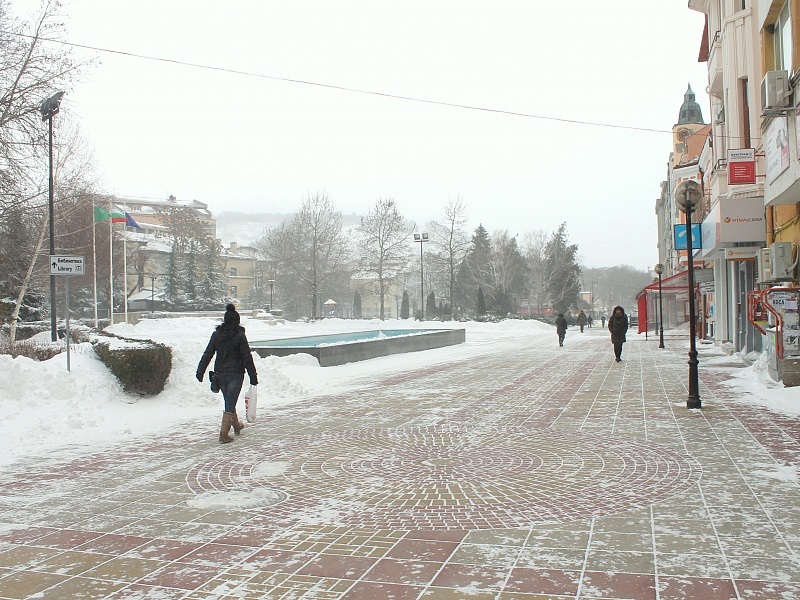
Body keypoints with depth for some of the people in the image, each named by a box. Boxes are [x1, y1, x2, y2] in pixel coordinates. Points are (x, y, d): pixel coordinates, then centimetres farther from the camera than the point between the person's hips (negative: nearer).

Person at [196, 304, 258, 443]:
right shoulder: (239, 335, -9)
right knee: (230, 404, -3)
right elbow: (247, 357, -9)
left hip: (220, 373, 5)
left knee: (229, 401, 21)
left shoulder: (216, 334, 3)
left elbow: (207, 354, 4)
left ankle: (236, 425, 40)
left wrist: (200, 371, 10)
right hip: (235, 374, -5)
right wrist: (253, 377, -5)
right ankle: (223, 434, -8)